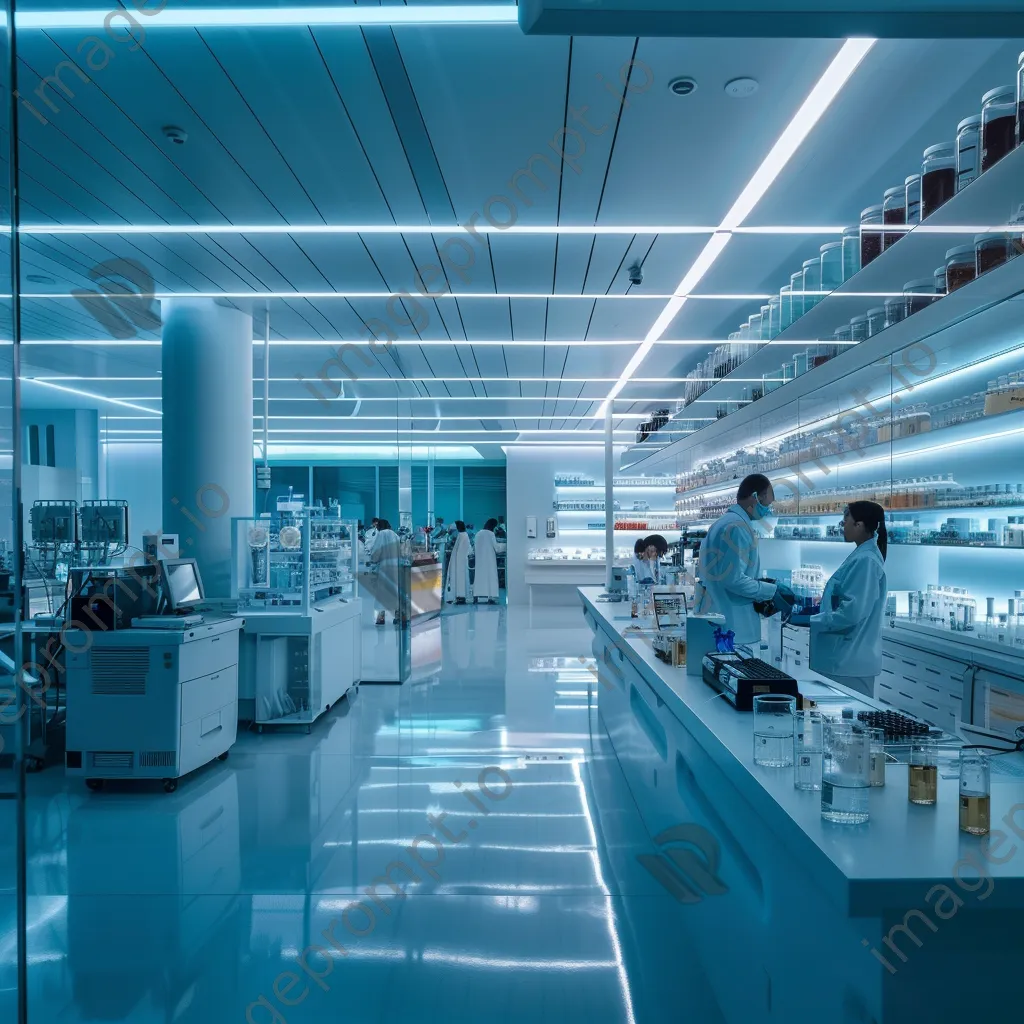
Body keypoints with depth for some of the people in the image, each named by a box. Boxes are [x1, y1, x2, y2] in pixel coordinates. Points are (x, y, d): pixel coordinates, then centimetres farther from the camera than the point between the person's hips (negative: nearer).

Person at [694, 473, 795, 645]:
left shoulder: (726, 521, 15)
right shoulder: (737, 527, -16)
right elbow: (733, 579, -22)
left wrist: (767, 587, 12)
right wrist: (772, 591, -11)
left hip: (717, 615, 10)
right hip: (730, 622, -10)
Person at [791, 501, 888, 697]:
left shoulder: (866, 560, -20)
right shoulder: (861, 555, 10)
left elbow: (851, 612, -24)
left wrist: (811, 620, -16)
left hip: (851, 660, -9)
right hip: (848, 656, 9)